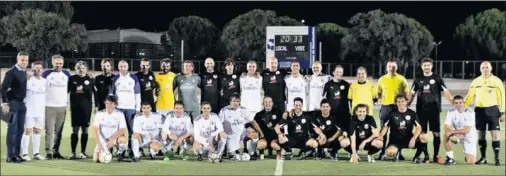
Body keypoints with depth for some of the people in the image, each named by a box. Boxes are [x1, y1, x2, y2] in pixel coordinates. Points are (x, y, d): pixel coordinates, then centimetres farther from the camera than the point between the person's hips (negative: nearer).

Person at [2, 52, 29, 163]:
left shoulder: (24, 72, 11)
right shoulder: (11, 72, -11)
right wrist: (4, 103, -20)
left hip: (22, 104, 7)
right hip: (13, 103, -7)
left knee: (20, 130, 9)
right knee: (12, 130, -4)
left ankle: (16, 154, 16)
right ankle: (10, 156, -1)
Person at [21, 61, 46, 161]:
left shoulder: (44, 81, 10)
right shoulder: (28, 80, -7)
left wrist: (45, 108, 14)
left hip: (40, 111, 5)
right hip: (29, 111, -5)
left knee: (37, 131, 8)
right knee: (28, 131, -4)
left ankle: (36, 153, 13)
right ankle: (25, 154, -2)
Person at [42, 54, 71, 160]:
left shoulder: (66, 74, 9)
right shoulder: (46, 74, 0)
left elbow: (70, 87, 24)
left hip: (62, 106, 3)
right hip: (49, 106, -3)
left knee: (59, 131, 6)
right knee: (49, 131, -7)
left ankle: (56, 151, 12)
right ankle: (48, 152, -7)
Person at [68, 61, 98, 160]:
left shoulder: (90, 80, 3)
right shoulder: (72, 79, 3)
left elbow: (95, 93, 6)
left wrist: (96, 105, 2)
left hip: (87, 108, 0)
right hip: (75, 107, 0)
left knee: (85, 129, 4)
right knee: (75, 129, -2)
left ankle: (83, 152, 12)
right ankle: (73, 152, 1)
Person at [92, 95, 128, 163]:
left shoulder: (120, 114, -9)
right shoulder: (99, 114, -6)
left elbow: (123, 130, -14)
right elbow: (95, 130, -10)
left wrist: (112, 139, -27)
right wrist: (99, 144, -20)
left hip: (115, 138, -1)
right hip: (103, 140, 1)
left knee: (123, 140, -36)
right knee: (96, 159, -19)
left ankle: (120, 154, -3)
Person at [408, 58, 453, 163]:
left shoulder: (437, 79, 4)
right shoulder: (418, 80, 10)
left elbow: (446, 92, -1)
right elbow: (412, 94, 13)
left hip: (434, 110, -2)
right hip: (421, 110, 2)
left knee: (436, 133, -3)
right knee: (422, 133, 3)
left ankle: (436, 155, 3)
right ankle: (426, 155, 11)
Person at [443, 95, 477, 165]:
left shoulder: (470, 112, -20)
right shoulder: (451, 112, -9)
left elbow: (467, 130, -26)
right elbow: (446, 127, -18)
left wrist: (452, 131, -35)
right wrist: (455, 134, -38)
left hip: (469, 137, -3)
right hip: (457, 135, 3)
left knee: (471, 162, -13)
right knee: (446, 136, -31)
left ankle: (469, 157, 26)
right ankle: (450, 158, -16)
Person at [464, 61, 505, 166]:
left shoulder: (496, 81, -1)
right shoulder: (476, 81, 8)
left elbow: (502, 97, -1)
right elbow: (470, 96, 11)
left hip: (492, 110, -3)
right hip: (479, 110, 3)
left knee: (495, 134, -8)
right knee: (481, 134, 7)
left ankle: (497, 158, -3)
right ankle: (483, 158, 15)